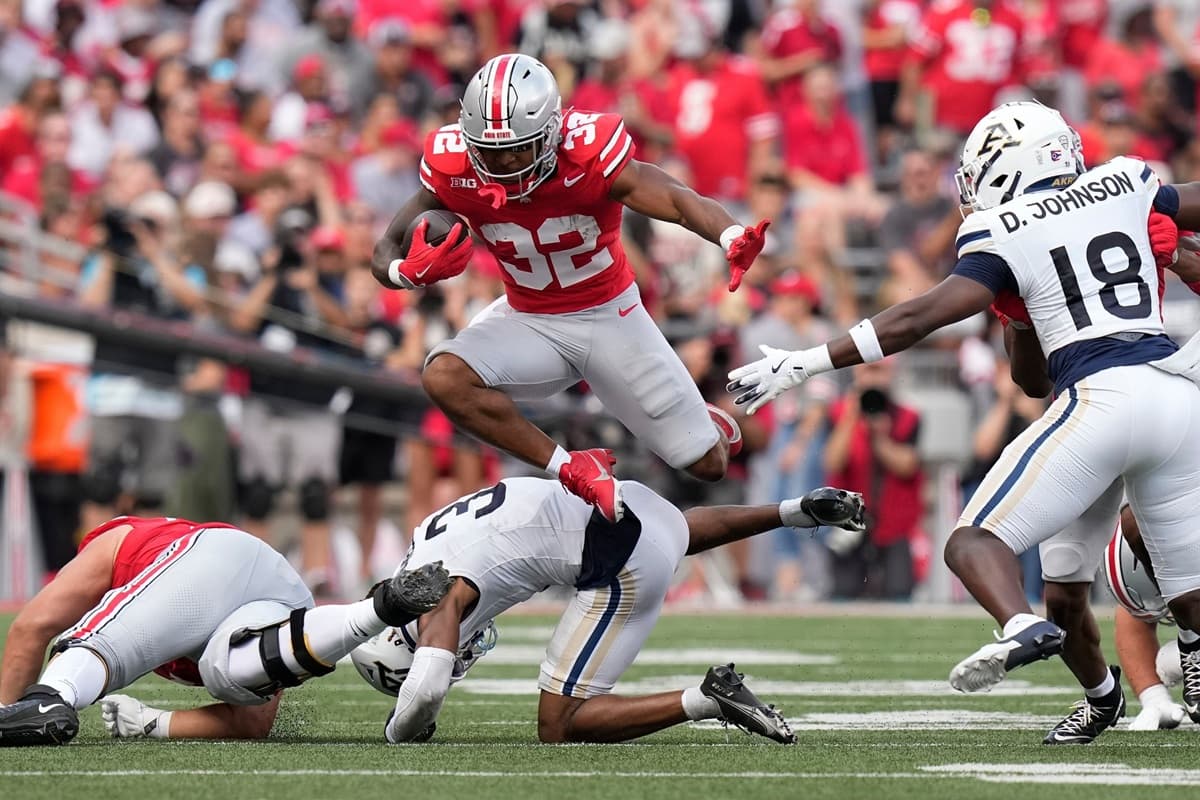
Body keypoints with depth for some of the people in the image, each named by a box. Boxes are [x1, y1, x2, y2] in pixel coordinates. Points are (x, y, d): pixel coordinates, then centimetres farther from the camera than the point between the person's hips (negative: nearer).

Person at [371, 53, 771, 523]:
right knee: (444, 378, -30)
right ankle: (573, 470, -16)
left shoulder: (588, 156, -27)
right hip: (528, 321, 2)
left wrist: (733, 238, -63)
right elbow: (386, 253, -12)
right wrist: (410, 272, -38)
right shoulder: (454, 171, -19)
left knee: (709, 463, 0)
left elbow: (682, 202, -41)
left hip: (610, 314, -2)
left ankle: (698, 421, 40)